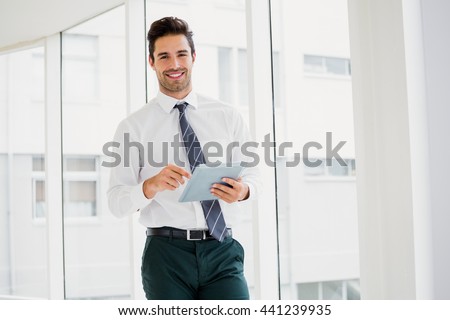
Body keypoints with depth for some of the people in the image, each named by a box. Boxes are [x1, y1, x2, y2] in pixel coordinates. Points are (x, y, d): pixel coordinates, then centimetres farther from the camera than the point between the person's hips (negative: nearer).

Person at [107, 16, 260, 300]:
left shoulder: (228, 117, 10)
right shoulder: (133, 127, 4)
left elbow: (252, 173, 13)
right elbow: (117, 202, -1)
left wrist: (244, 189, -11)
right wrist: (151, 185, -21)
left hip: (223, 249, 1)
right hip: (167, 254, -1)